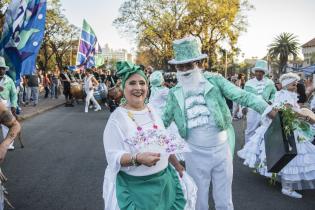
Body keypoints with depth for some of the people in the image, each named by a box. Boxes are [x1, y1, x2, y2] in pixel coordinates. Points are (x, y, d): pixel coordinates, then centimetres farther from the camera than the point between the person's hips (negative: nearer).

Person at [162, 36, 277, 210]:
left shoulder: (214, 80, -6)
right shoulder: (174, 93, -1)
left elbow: (242, 96, -13)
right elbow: (163, 121, 10)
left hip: (222, 150, 0)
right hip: (195, 154, 1)